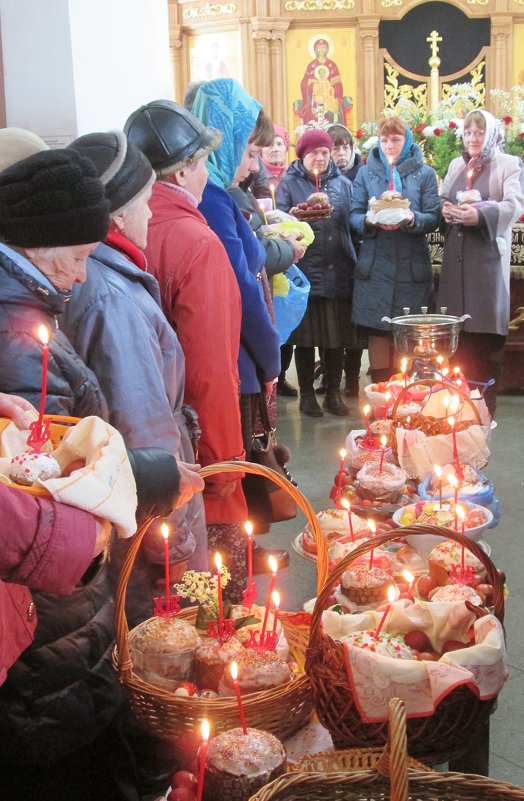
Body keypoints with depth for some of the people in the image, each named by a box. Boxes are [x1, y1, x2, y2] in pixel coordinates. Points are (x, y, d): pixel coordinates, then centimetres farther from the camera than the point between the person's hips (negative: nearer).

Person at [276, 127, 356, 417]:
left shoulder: (342, 184, 14)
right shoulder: (289, 183, 5)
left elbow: (353, 222, 13)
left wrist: (354, 260, 0)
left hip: (337, 271, 3)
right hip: (304, 271, -3)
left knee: (336, 338, 6)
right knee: (306, 338, 4)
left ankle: (333, 393, 19)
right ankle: (307, 394, 16)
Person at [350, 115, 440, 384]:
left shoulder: (425, 173, 8)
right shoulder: (366, 173, 10)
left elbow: (433, 218, 0)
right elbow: (354, 217, 4)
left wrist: (412, 219, -21)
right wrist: (370, 221, -18)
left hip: (413, 267, 0)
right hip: (375, 267, 0)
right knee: (377, 331, 0)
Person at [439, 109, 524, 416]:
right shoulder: (456, 165, 21)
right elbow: (442, 200, 20)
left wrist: (480, 215, -26)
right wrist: (447, 210, -4)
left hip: (488, 255, -5)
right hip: (456, 256, 5)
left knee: (485, 331, -6)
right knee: (456, 329, 4)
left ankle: (486, 400, 0)